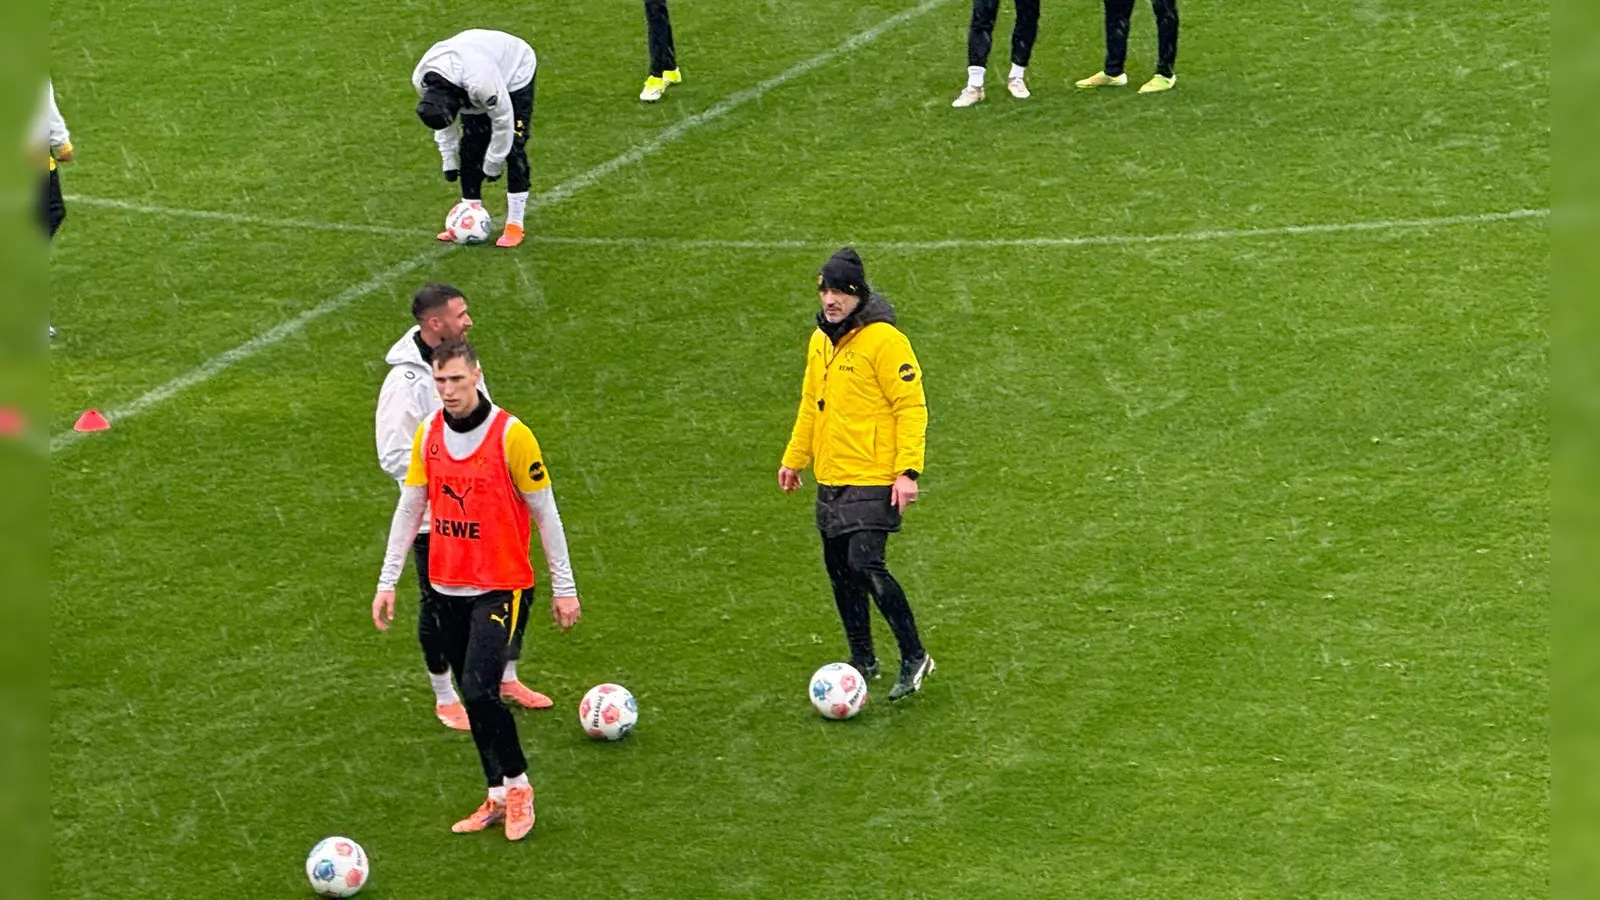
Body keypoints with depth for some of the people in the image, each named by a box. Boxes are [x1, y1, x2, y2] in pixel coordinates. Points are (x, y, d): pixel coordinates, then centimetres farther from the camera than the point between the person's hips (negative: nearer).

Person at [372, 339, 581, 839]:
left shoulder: (511, 434, -13)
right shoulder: (427, 435, 3)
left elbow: (544, 512, -6)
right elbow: (409, 508, 10)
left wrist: (563, 587, -3)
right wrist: (387, 581, 7)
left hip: (499, 587, -5)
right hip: (447, 586, 5)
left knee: (479, 690, -17)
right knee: (474, 698, 10)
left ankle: (517, 785, 3)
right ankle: (498, 799, 22)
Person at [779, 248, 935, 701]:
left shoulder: (884, 340, -13)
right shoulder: (821, 340, 11)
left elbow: (912, 407, -14)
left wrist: (908, 471, -20)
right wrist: (793, 458, 23)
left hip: (873, 480, -8)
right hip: (830, 479, 8)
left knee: (866, 565, -16)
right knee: (839, 568, 11)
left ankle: (914, 658, -3)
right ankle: (863, 661, 23)